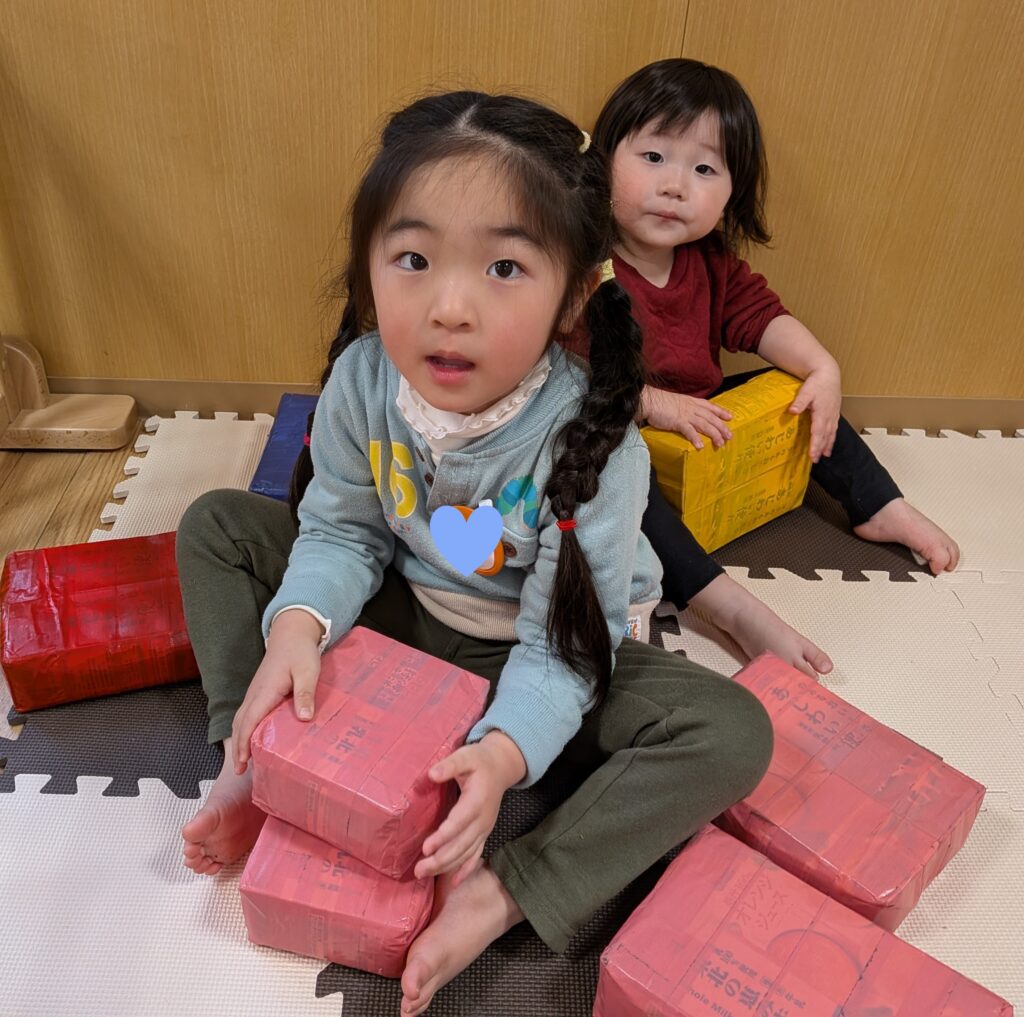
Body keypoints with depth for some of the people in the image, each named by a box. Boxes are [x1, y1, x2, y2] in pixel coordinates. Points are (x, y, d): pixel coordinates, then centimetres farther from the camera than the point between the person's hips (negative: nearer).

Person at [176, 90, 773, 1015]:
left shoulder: (590, 445, -31)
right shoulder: (360, 381, -19)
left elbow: (561, 644, -25)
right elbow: (341, 529, -7)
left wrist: (504, 751, -41)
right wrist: (297, 626, -25)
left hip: (543, 655, -3)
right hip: (404, 617, 4)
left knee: (732, 734, -27)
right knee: (217, 524, -1)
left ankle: (501, 894, -20)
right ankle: (252, 767, 0)